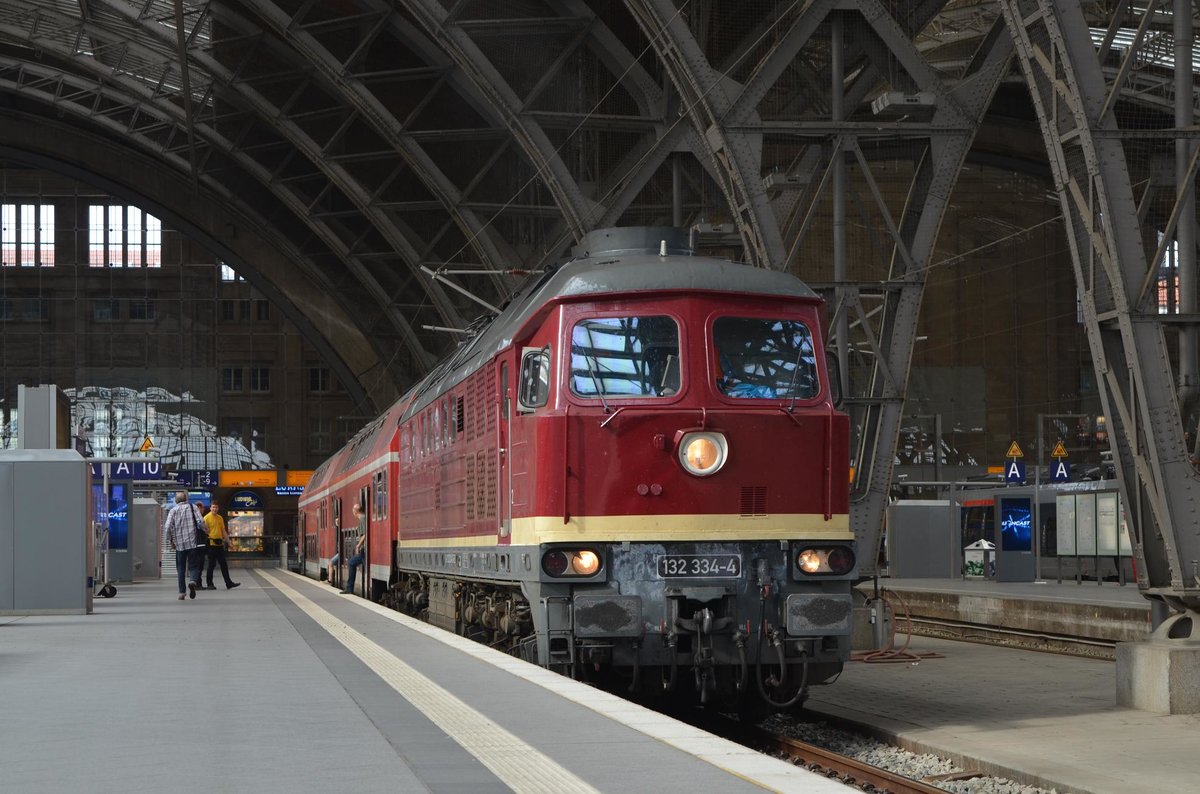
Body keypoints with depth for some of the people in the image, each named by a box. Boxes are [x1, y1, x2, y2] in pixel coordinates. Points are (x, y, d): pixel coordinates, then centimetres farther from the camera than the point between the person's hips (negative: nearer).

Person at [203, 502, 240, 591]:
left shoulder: (220, 518, 14)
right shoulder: (207, 518, -6)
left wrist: (228, 540, 9)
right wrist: (208, 538, -21)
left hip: (220, 544, 6)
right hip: (211, 544, -6)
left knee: (224, 564, 7)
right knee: (211, 564, -2)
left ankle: (229, 583, 9)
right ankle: (210, 584, 6)